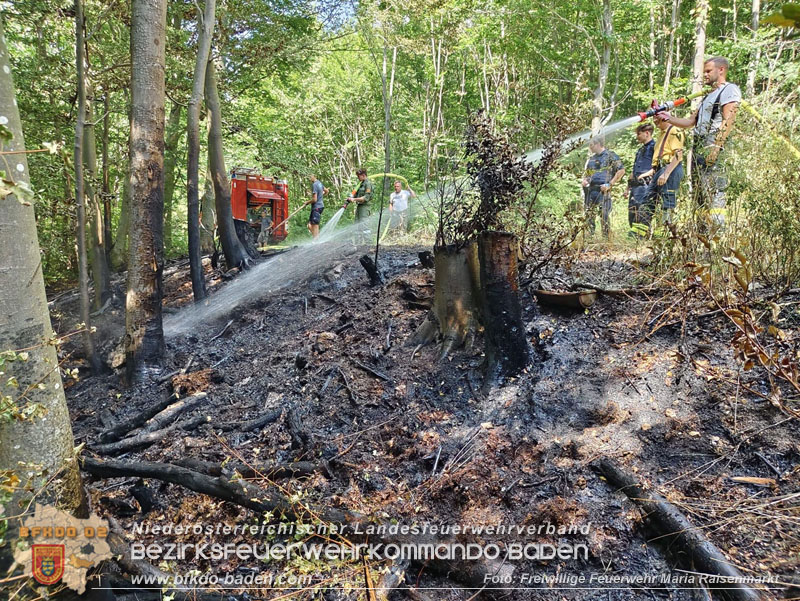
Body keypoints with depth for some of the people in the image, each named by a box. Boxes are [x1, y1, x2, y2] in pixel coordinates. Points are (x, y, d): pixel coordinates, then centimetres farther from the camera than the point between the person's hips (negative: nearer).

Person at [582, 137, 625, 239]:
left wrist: (610, 184, -13)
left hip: (603, 190, -7)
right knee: (589, 214, 6)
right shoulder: (591, 158, 20)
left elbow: (621, 170, -6)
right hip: (589, 190, 7)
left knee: (604, 215, -10)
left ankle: (606, 238, -6)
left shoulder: (610, 155, 0)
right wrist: (584, 180, 7)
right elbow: (586, 173, 31)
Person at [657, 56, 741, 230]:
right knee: (699, 191, 5)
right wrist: (667, 118, 15)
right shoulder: (708, 96, 30)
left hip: (712, 145, -9)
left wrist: (716, 147, -22)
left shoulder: (729, 90, 1)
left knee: (714, 192, -16)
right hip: (698, 145, 9)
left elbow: (728, 121, -12)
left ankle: (719, 232, -19)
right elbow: (690, 122, 26)